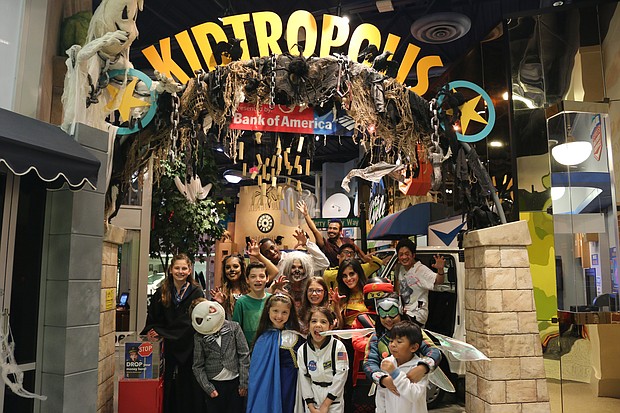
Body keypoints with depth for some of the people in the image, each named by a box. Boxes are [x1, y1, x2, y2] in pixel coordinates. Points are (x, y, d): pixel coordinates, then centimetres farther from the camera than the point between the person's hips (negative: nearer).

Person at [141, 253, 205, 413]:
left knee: (189, 388, 1)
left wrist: (162, 333, -12)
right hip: (170, 348, 3)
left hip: (190, 347, -2)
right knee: (171, 389, 6)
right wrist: (152, 330, -11)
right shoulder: (162, 292, 8)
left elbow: (194, 322, -9)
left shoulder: (196, 292, -3)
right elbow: (153, 318, 12)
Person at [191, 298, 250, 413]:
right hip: (214, 384, 1)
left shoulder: (234, 327, -4)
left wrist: (244, 383, -4)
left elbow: (244, 355, -3)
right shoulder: (199, 336, -2)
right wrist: (208, 388, -5)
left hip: (235, 382, 0)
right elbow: (198, 366, 2)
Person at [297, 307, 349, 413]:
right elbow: (304, 379, -2)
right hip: (313, 399, 2)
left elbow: (340, 377, -15)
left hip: (334, 400, -2)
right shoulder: (302, 351, -6)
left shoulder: (338, 347, -15)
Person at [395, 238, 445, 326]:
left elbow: (439, 281, -26)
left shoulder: (421, 269, -13)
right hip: (404, 312, 7)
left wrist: (440, 270, -45)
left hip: (416, 315, -7)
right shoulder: (401, 269, 10)